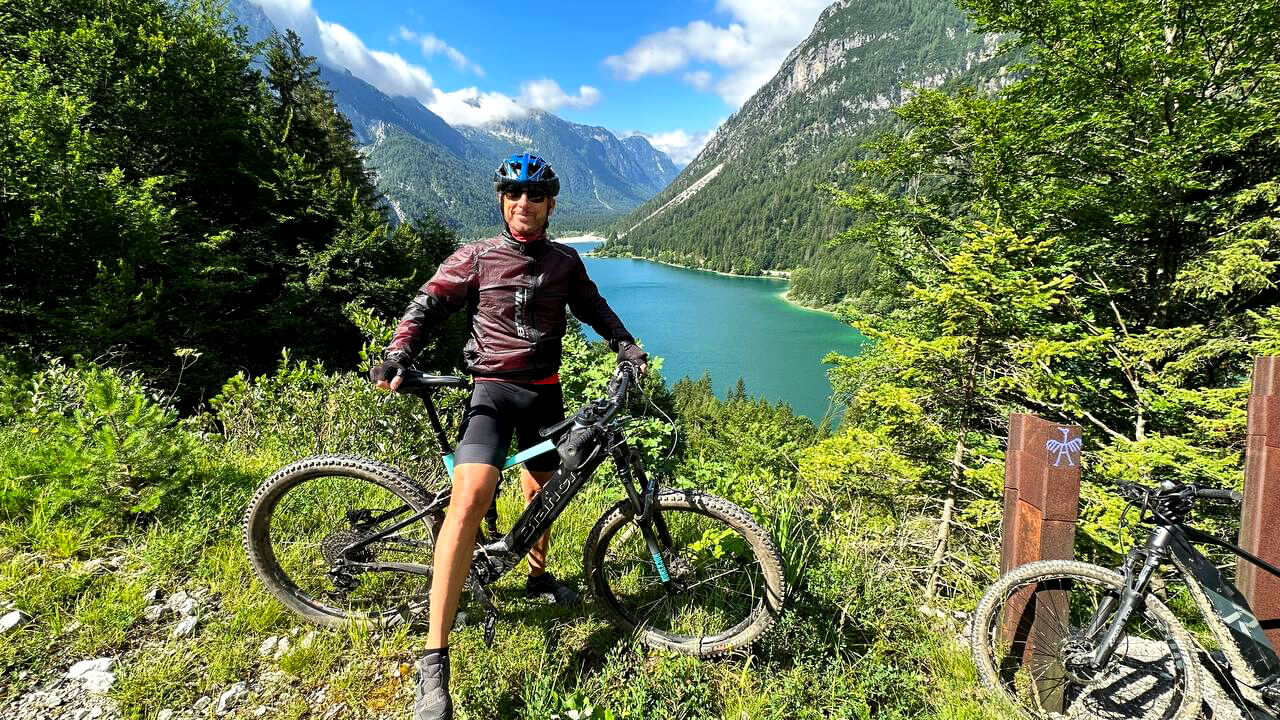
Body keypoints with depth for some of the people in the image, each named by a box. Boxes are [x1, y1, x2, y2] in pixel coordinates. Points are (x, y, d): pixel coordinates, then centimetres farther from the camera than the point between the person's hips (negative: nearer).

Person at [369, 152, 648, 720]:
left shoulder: (564, 262, 8)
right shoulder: (478, 257, -3)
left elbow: (593, 308, 19)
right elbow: (427, 306, -2)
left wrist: (627, 346, 7)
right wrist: (398, 354, -17)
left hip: (544, 392, 5)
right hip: (493, 390, -4)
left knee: (540, 492, 17)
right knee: (470, 498, -23)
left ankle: (538, 577, 47)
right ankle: (434, 661, -19)